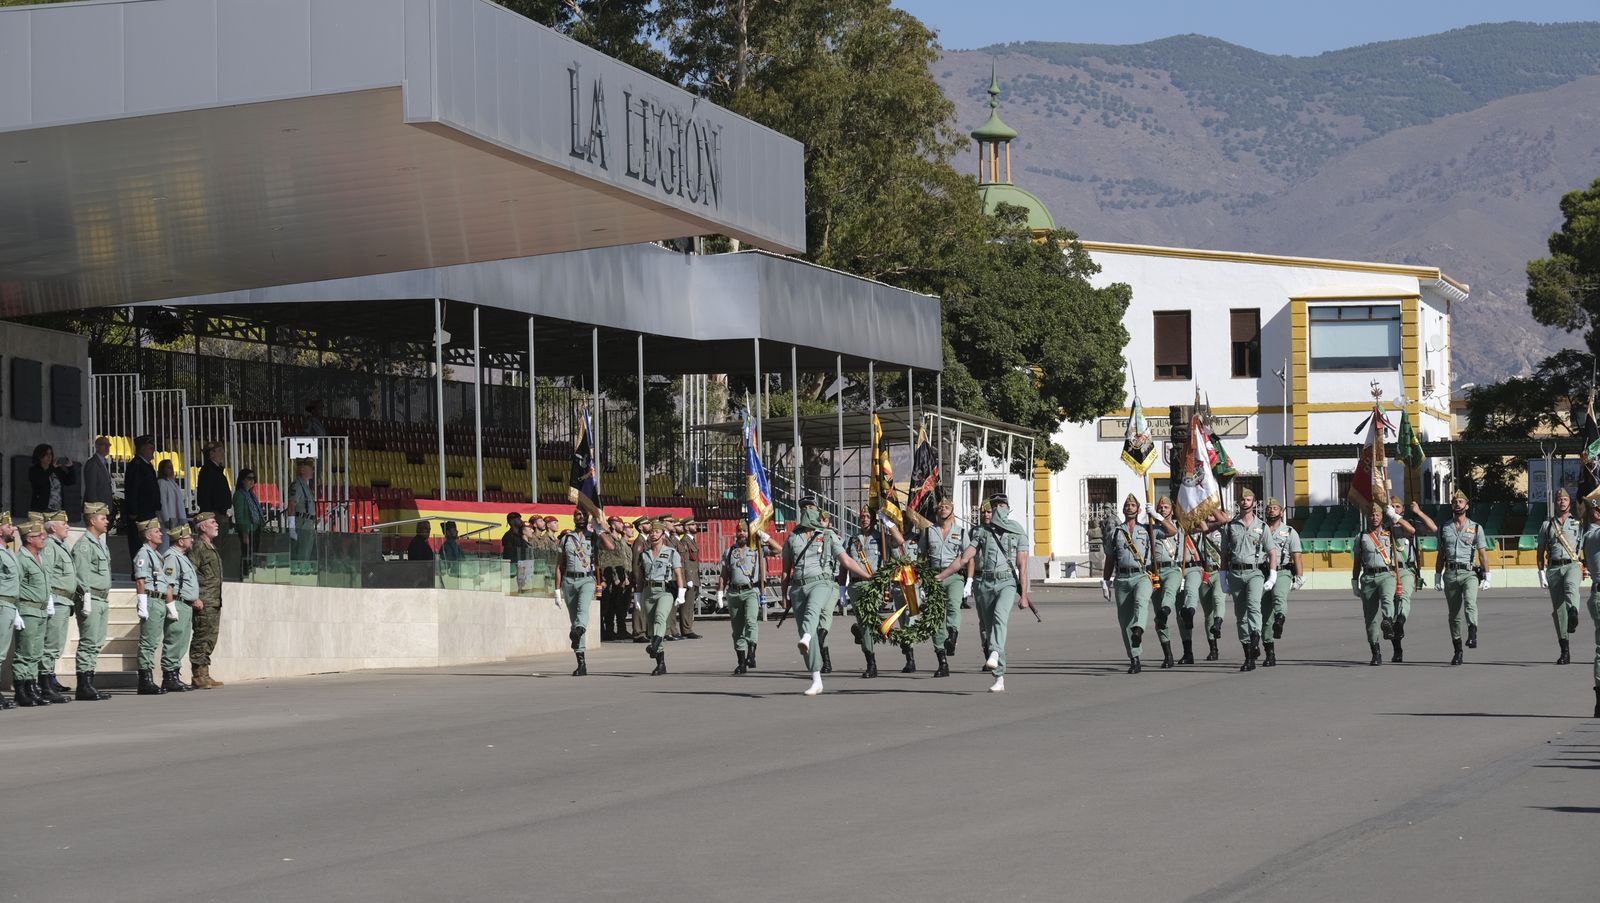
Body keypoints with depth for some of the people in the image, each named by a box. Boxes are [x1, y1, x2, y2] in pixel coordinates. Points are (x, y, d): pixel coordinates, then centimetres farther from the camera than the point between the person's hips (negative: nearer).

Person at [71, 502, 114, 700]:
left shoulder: (101, 544, 20)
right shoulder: (83, 545, -10)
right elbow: (81, 575, -16)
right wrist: (86, 600, -20)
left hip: (102, 600, 10)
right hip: (91, 600, -10)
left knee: (97, 644, 9)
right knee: (88, 643, -9)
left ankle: (89, 684, 12)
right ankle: (84, 686, -8)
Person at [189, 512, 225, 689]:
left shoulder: (211, 547, 20)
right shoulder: (198, 547, -10)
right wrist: (195, 598, -20)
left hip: (214, 603, 10)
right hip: (203, 603, -10)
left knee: (210, 640, 11)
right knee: (201, 639, -8)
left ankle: (204, 676, 15)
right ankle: (198, 676, -7)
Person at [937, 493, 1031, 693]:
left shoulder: (1018, 534, 7)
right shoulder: (981, 532, 13)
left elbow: (1023, 566, 1)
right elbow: (964, 559, 9)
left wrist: (1023, 595, -7)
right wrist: (939, 577, 1)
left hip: (1007, 582, -3)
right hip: (984, 583, 3)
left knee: (999, 615, -32)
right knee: (987, 627, 1)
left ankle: (994, 654, -47)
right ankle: (999, 679, 6)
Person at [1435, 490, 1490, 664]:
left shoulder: (1476, 528, 8)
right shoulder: (1444, 528, 14)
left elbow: (1483, 554, 6)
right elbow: (1441, 554, 17)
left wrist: (1487, 577, -1)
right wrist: (1437, 576, 12)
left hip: (1469, 573, -2)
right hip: (1450, 574, 2)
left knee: (1470, 602, -30)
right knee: (1454, 613, 4)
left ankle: (1472, 634, -44)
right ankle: (1458, 651, 9)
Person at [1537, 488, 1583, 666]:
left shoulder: (1578, 524, 14)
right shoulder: (1547, 525, 16)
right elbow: (1540, 551, 14)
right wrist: (1541, 573, 5)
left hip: (1572, 565, -1)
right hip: (1554, 568, 1)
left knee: (1570, 585, -37)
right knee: (1558, 609, -2)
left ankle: (1573, 614, -63)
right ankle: (1564, 650, 2)